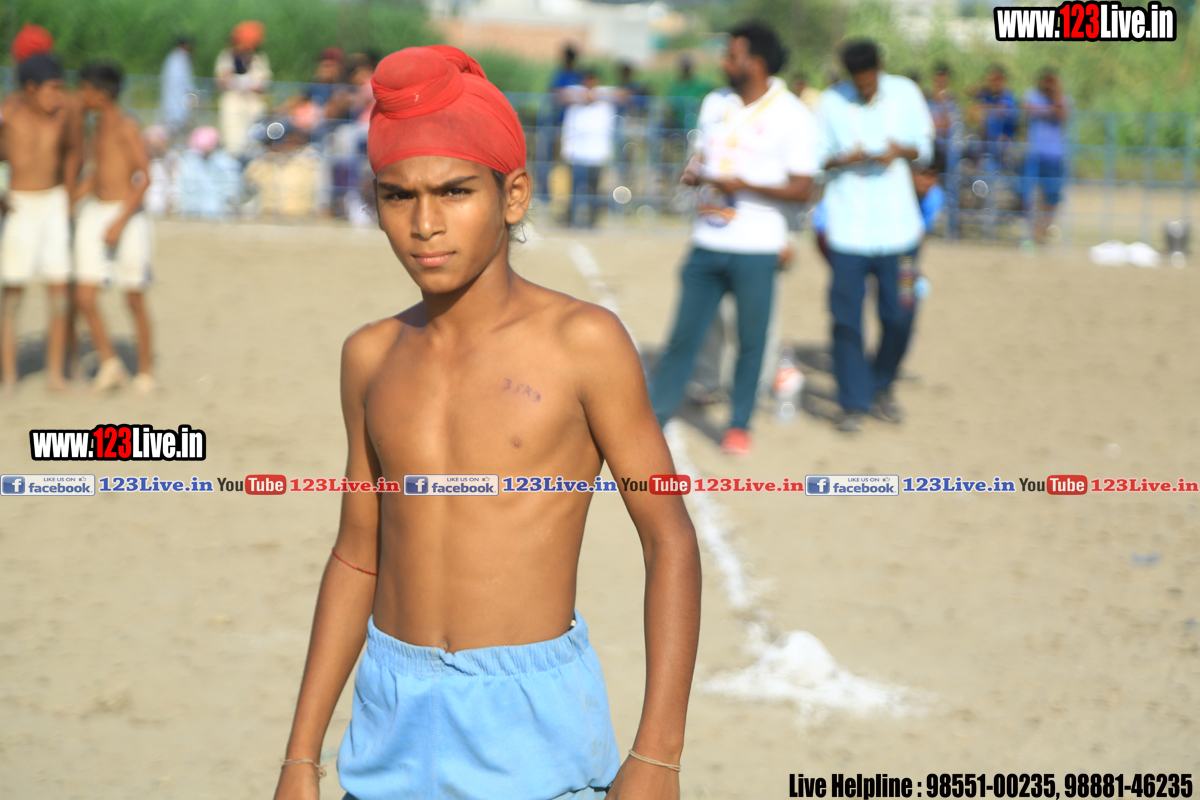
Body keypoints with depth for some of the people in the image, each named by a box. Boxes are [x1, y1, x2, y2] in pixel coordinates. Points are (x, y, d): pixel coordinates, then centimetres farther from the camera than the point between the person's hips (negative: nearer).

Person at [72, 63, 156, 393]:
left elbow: (144, 176, -18)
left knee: (135, 300, 4)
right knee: (84, 298, -2)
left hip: (127, 215, -7)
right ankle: (109, 363, 14)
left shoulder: (127, 127, -14)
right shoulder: (100, 122, 11)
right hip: (95, 213, 7)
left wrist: (120, 222, -21)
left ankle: (145, 372, 18)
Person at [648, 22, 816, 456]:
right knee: (684, 334, 6)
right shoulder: (715, 103, 11)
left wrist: (744, 185, -20)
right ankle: (653, 414, 13)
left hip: (756, 247, -4)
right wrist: (694, 173, -2)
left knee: (750, 340, 5)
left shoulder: (792, 116, -7)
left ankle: (739, 424, 18)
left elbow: (801, 188, -10)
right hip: (707, 242, 4)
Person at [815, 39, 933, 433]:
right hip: (847, 229, -1)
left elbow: (925, 147, 9)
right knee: (846, 318, -5)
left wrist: (901, 151, -13)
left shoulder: (905, 93, 2)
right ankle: (854, 403, 5)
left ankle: (882, 385, 27)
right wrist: (845, 159, -18)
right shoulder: (831, 102, -2)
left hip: (897, 226, 2)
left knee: (899, 315, 3)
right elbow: (816, 158, 3)